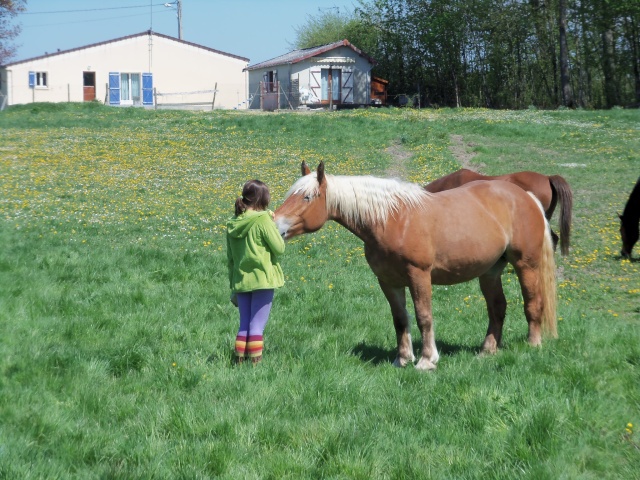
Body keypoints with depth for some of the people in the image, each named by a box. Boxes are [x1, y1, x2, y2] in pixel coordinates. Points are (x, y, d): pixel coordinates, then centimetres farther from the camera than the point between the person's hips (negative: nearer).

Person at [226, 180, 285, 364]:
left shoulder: (233, 224, 6)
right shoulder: (263, 220, -12)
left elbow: (230, 257, 12)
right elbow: (279, 248, -10)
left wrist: (233, 285, 18)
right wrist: (273, 224, 1)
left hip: (241, 281, 5)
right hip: (262, 279, -5)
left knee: (244, 324, 13)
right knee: (257, 325, -2)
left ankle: (240, 361, 11)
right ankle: (255, 362, -2)